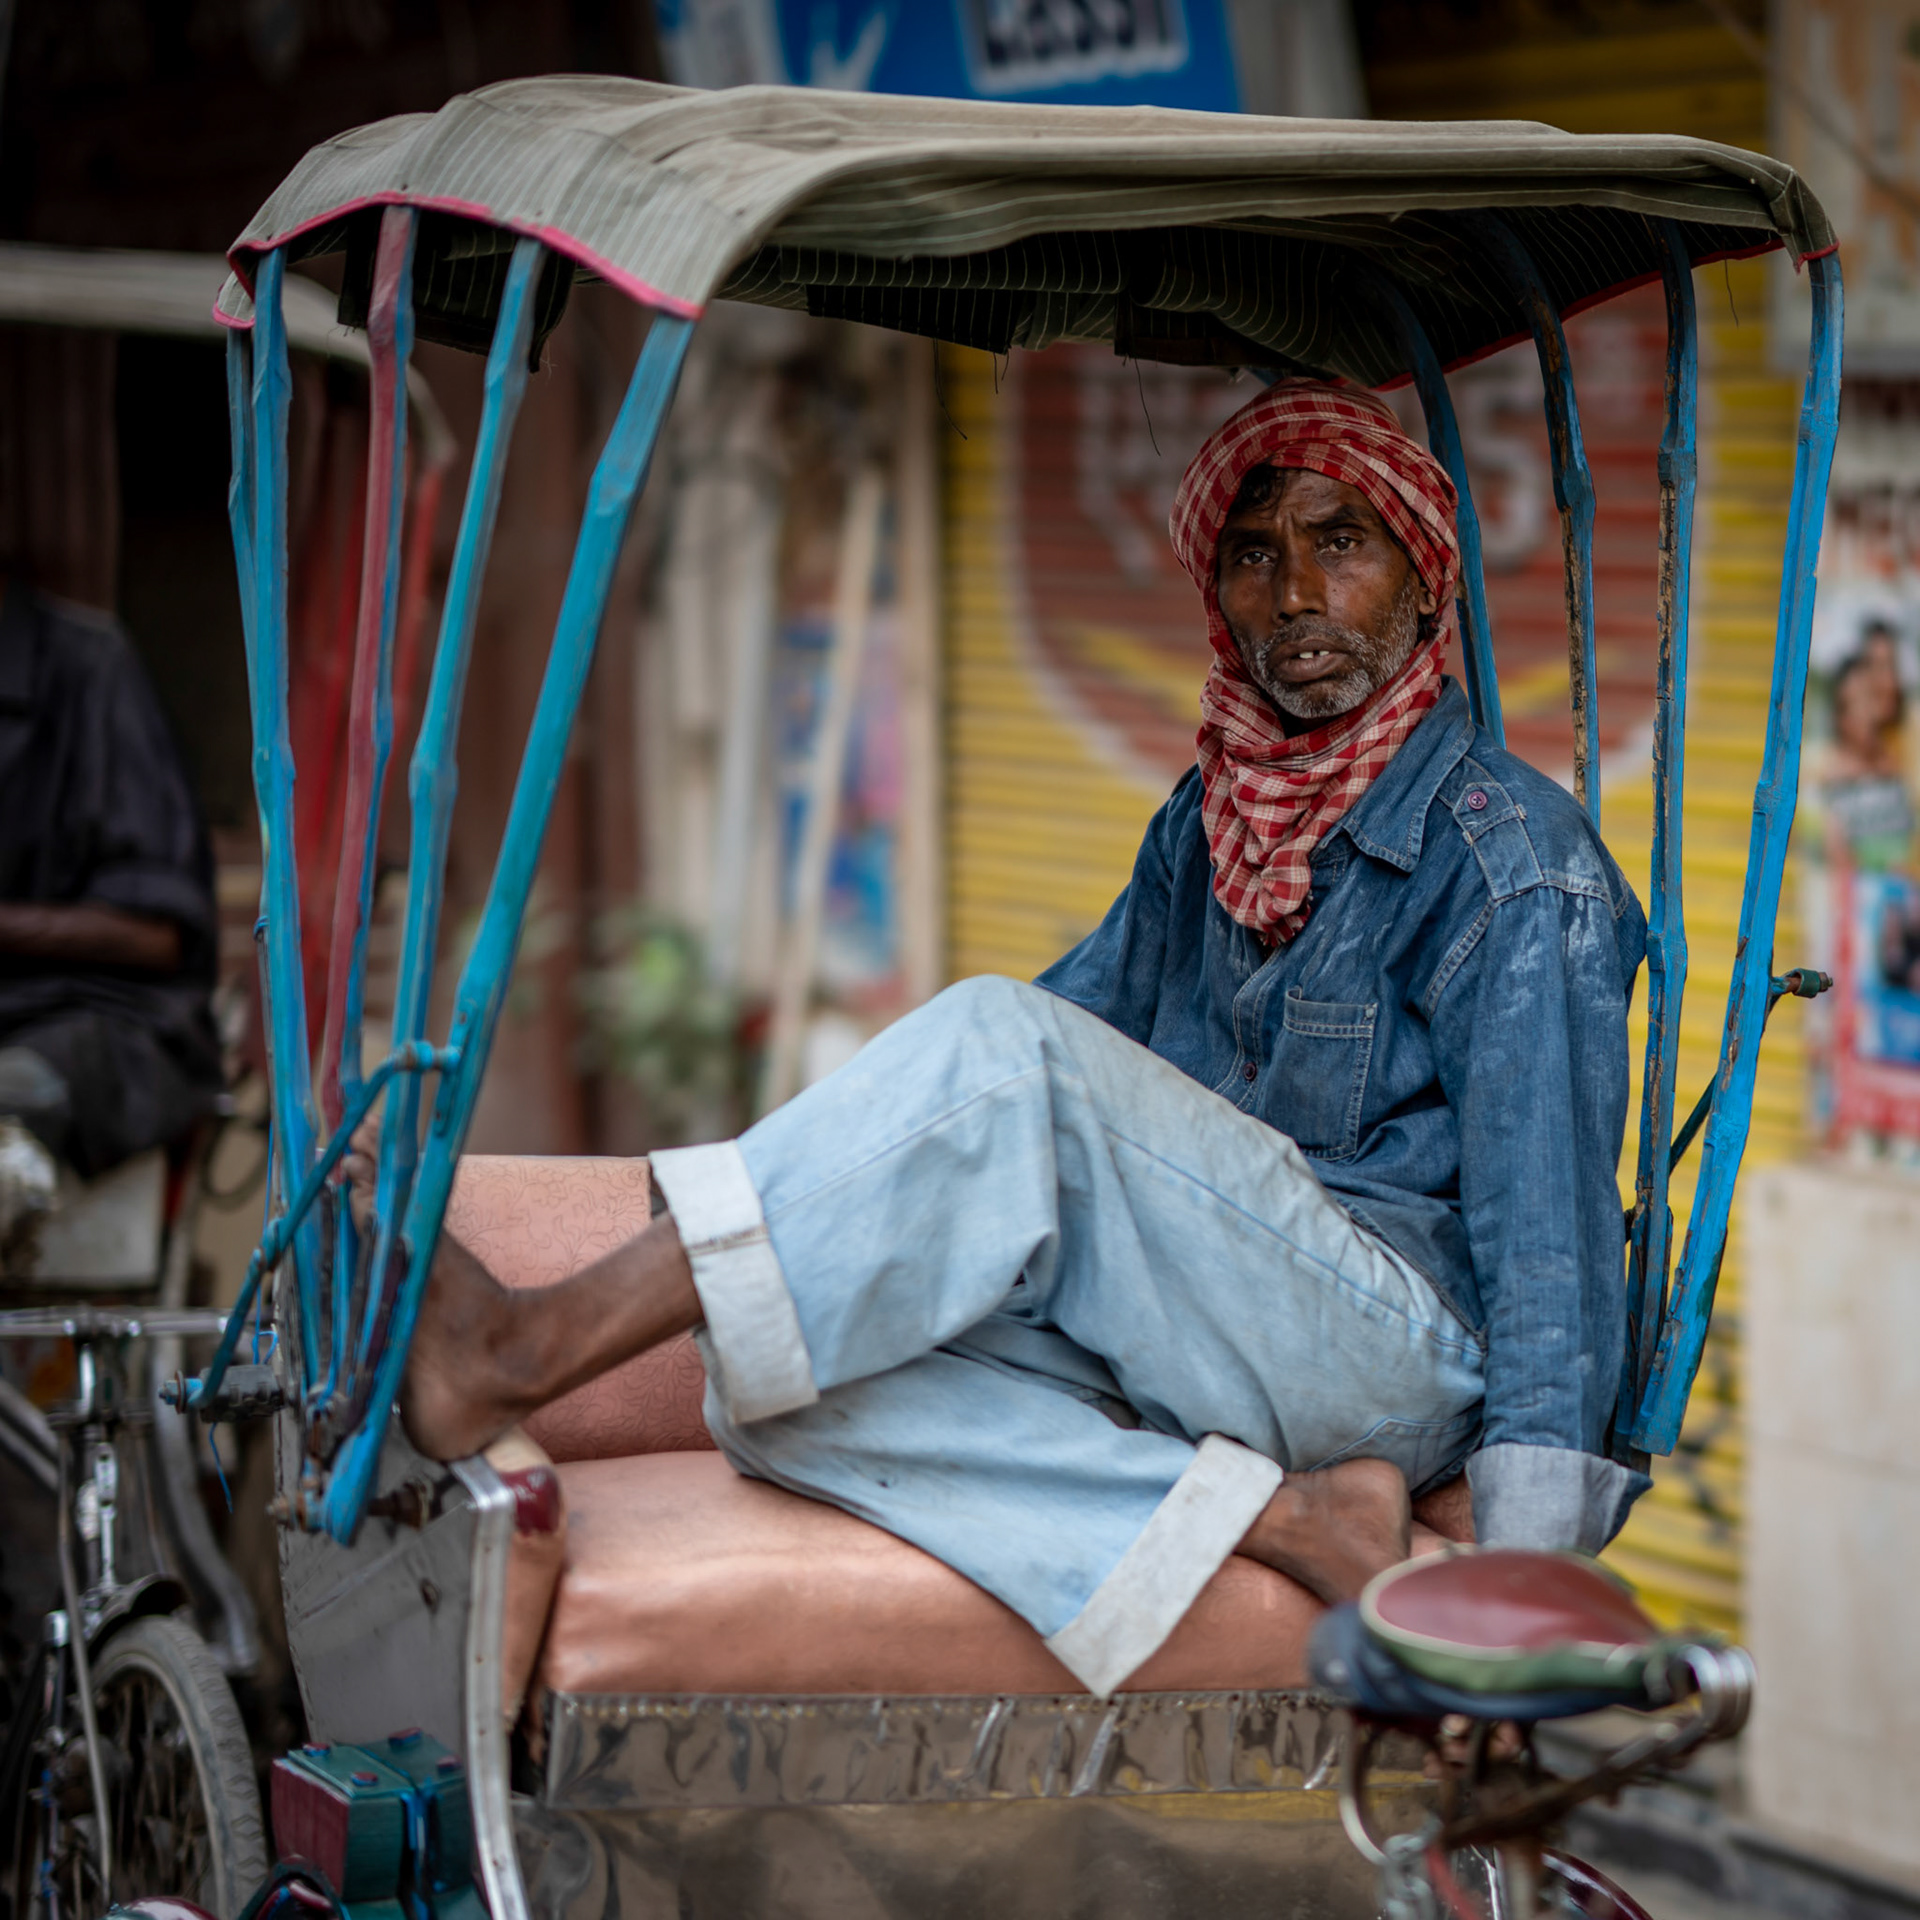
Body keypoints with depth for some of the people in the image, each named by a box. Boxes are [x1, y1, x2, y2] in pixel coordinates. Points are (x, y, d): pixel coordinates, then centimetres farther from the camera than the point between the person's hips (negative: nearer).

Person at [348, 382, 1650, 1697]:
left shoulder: (1516, 862, -3)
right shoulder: (1207, 825, 21)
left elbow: (1547, 1234, -10)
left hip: (1406, 1355, -7)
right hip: (1178, 1366, 7)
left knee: (1001, 1057, -30)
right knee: (778, 1385, -22)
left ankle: (526, 1351, -35)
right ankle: (1288, 1523, -31)